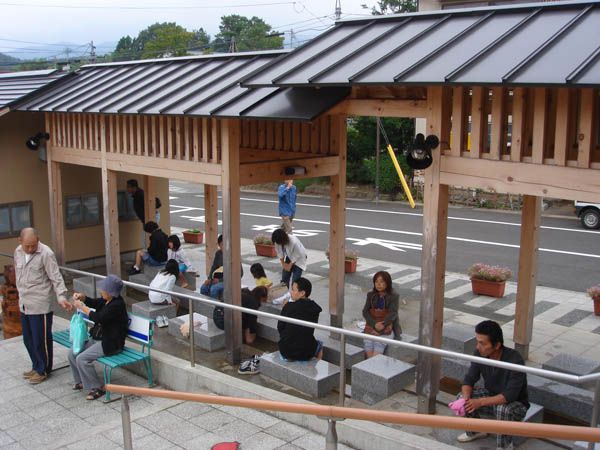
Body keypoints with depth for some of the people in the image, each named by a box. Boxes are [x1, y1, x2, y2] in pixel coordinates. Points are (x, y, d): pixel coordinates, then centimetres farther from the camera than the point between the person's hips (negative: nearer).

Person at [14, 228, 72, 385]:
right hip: (24, 304, 7)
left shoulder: (46, 254, -16)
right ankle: (36, 366, 32)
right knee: (28, 339, 16)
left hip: (40, 305, -7)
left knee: (41, 339, 2)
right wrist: (21, 294, 19)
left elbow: (56, 277, -17)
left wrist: (61, 297, -28)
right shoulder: (18, 252, 5)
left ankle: (43, 370, 17)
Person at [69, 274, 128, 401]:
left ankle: (97, 388, -7)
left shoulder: (117, 304, -23)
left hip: (111, 343, -10)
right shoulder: (107, 300, 5)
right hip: (98, 338, 10)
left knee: (82, 359, -21)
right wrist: (82, 297, 0)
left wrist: (82, 307, -16)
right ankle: (81, 381, 24)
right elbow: (94, 303, 20)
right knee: (72, 353, 5)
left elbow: (98, 318, -26)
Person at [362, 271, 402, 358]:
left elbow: (393, 313, -6)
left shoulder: (393, 296, 2)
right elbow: (365, 312, 4)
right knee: (368, 353, -17)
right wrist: (375, 324, -13)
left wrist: (382, 325, -19)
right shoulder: (371, 295, 12)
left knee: (376, 353, -24)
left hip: (386, 328, -3)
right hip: (371, 327, 3)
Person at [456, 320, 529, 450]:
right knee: (463, 397, -16)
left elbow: (510, 395, -36)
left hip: (516, 403, -5)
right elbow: (469, 379, -9)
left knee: (503, 410, -37)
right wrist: (466, 398, -31)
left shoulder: (514, 360, -33)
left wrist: (480, 402, -42)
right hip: (490, 395, 6)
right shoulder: (480, 353, -16)